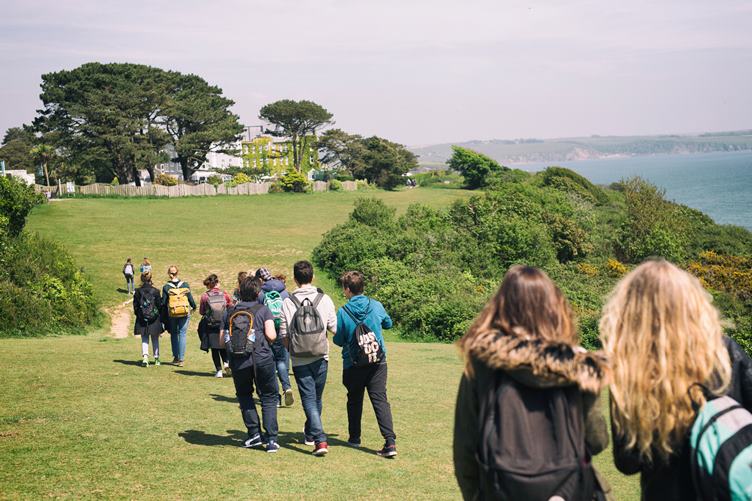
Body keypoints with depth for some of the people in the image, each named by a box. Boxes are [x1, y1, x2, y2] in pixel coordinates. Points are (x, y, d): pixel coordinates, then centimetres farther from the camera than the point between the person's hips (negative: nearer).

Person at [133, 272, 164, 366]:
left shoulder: (138, 291, -3)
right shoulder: (155, 291, -6)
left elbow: (135, 306, 1)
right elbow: (160, 305, -3)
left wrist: (138, 315, 13)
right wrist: (161, 318, 7)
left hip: (142, 320, 0)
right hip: (154, 319, 0)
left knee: (144, 339, 5)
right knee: (155, 339, 13)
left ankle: (145, 356, -15)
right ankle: (156, 358, 19)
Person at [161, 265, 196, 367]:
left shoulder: (166, 287, -5)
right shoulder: (185, 285, -2)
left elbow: (163, 303, -4)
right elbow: (190, 298, 4)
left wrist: (163, 316, 8)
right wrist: (194, 307, 24)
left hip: (172, 315, 0)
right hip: (185, 313, 0)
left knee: (174, 334, 16)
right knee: (182, 334, 2)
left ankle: (175, 357, 17)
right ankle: (181, 359, -4)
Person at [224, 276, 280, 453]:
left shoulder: (230, 312, 10)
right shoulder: (263, 310, 1)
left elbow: (222, 340, 9)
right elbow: (271, 335, -8)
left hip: (238, 363, 2)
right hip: (262, 359, -2)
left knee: (244, 395, 21)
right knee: (268, 398, 7)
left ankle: (254, 434, 13)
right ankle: (271, 440, -2)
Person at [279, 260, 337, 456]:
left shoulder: (288, 302, -7)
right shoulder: (324, 299, -5)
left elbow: (283, 334, -3)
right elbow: (335, 328, -1)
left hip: (299, 360, -2)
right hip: (320, 357, 2)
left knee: (309, 399, -1)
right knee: (317, 398, 19)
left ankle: (320, 440, -16)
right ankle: (310, 433, 36)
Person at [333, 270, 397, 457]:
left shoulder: (343, 312, -11)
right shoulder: (376, 306, -3)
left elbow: (338, 340, -4)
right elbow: (388, 323, 16)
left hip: (353, 364, -1)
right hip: (378, 362, 2)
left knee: (354, 401, 18)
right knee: (380, 400, -2)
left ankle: (354, 438, 30)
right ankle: (390, 442, -15)